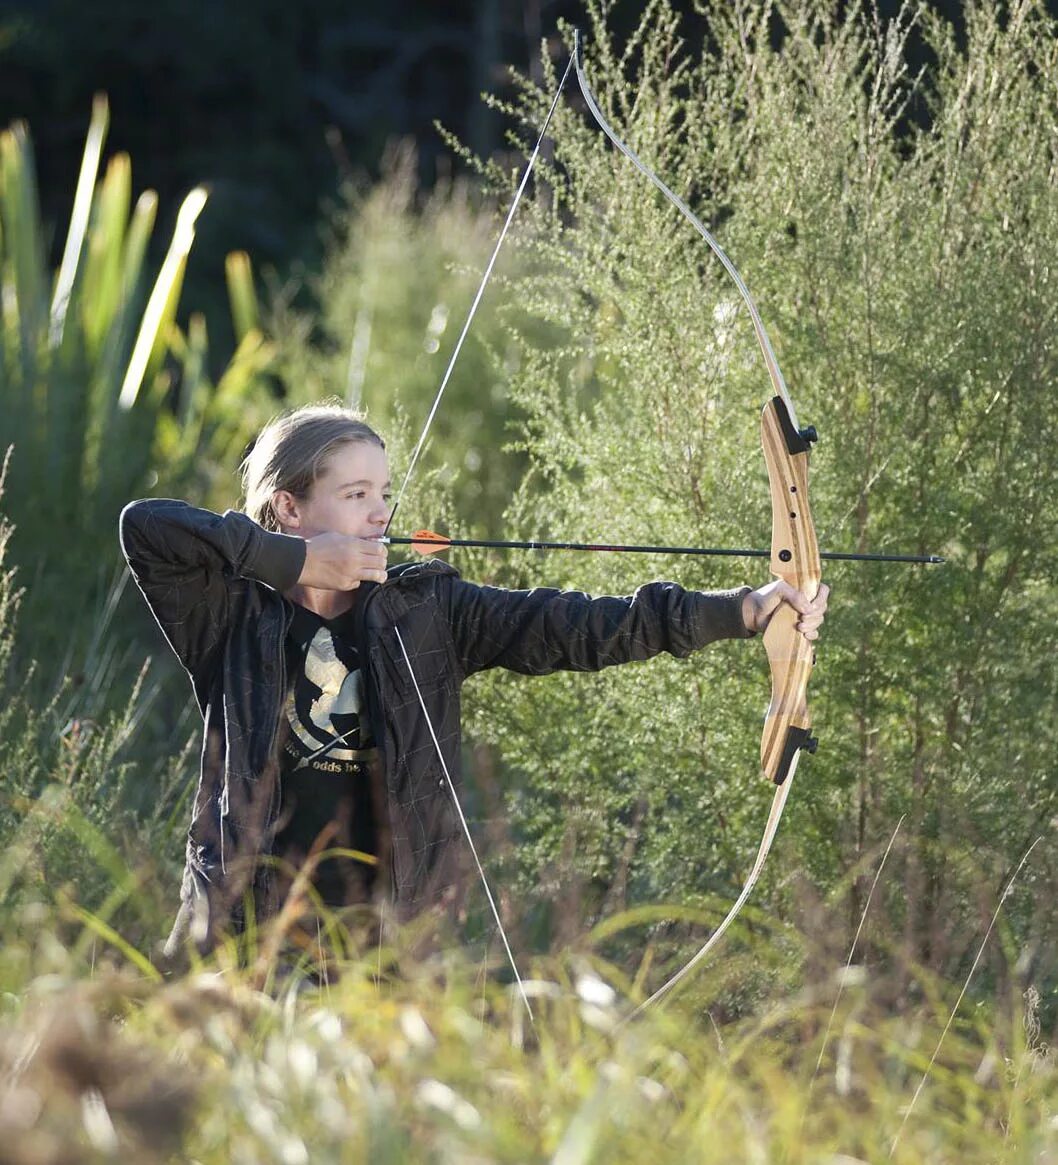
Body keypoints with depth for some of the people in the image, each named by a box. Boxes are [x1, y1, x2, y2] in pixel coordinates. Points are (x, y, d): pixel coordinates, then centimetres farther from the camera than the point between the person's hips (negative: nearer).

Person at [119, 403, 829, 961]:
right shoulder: (237, 614, 0)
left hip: (387, 926, 2)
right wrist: (297, 560, -14)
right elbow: (145, 525, -13)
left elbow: (567, 629, -4)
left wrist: (741, 610, -15)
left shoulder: (426, 613, 5)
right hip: (244, 926, -2)